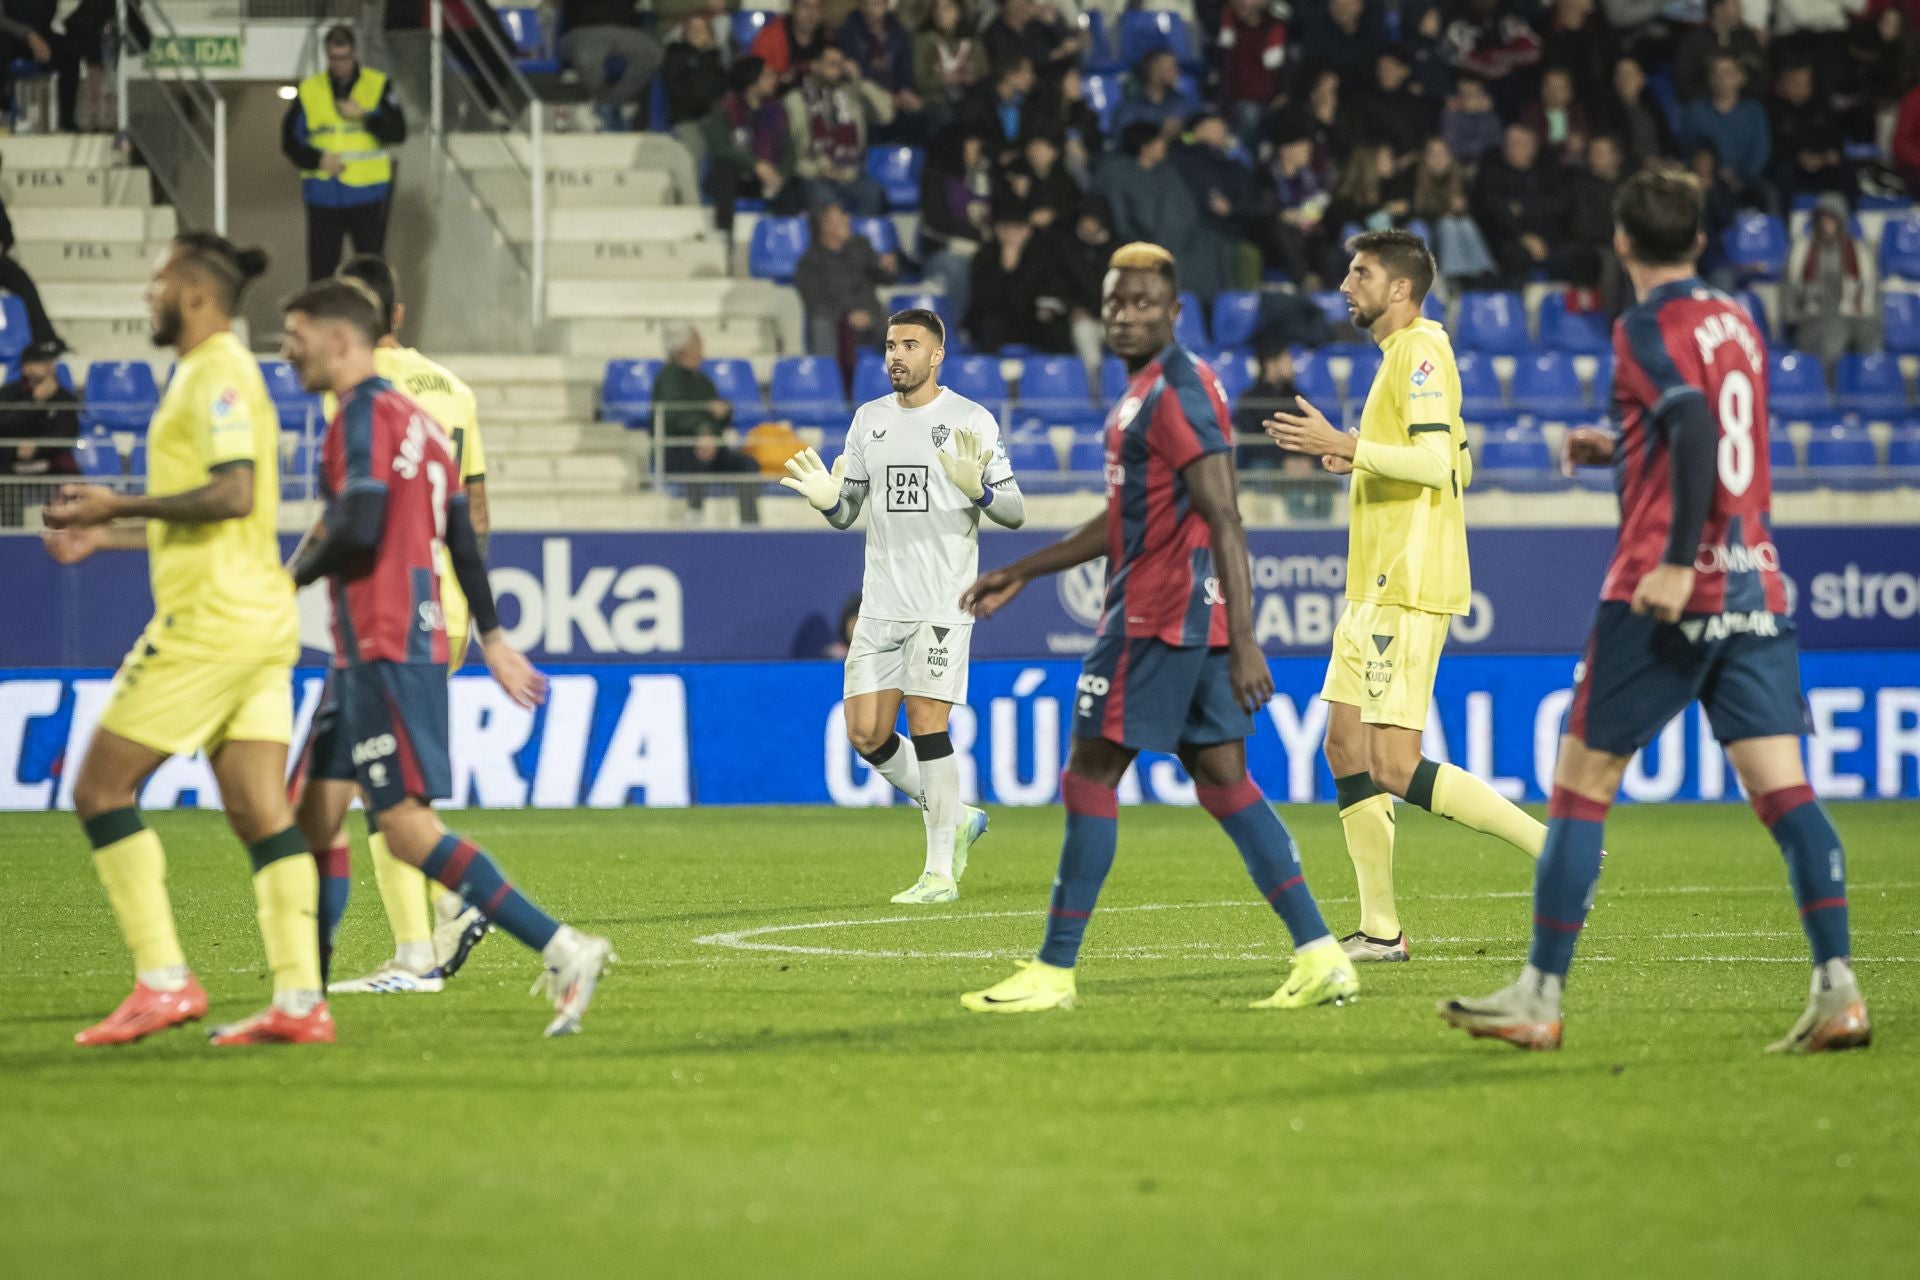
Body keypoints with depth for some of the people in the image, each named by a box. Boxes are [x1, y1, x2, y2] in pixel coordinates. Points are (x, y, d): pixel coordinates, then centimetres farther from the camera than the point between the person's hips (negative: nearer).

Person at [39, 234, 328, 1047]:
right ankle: (299, 1001, -2)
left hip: (210, 618, -10)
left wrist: (121, 505, -14)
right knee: (263, 816, 4)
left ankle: (163, 981, -7)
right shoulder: (218, 374, 20)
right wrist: (107, 537, 25)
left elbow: (232, 494, -22)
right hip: (259, 622, 10)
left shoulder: (217, 375, -11)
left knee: (101, 790, -3)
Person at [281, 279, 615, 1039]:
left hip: (387, 653, -10)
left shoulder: (365, 414, -11)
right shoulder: (415, 419, 18)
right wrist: (491, 637, 26)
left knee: (409, 827, -13)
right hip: (363, 657, 10)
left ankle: (561, 950, -16)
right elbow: (462, 537, 22)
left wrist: (297, 573, -4)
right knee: (315, 816, 9)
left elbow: (358, 528, -22)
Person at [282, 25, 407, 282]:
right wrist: (317, 159, -10)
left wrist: (364, 116, -20)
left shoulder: (379, 85, 2)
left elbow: (397, 133, -7)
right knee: (321, 266, -1)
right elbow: (290, 140, 7)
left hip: (368, 191, -1)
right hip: (324, 196, 1)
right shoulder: (309, 90, 5)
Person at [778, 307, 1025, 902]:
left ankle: (941, 871, -2)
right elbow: (847, 514, 17)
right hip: (881, 602, 5)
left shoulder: (971, 421, -3)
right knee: (866, 731, 1)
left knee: (926, 722, -10)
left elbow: (1015, 512, -2)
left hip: (943, 602, -5)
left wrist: (977, 490, -22)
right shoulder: (869, 420, 12)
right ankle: (953, 818, 22)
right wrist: (826, 499, -6)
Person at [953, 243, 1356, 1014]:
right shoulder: (1146, 391, 18)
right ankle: (1320, 957, 2)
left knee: (1089, 777, -3)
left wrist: (1244, 643, -27)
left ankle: (1053, 973, 1)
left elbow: (1224, 522, -21)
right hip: (1193, 617, 10)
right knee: (1224, 782, 7)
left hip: (1159, 616, -10)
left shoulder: (1177, 393, -14)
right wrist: (1024, 573, 31)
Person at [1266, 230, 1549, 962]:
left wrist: (1344, 445, -22)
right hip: (1378, 586, 11)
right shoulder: (1405, 354, 19)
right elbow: (1461, 467, 24)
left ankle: (1554, 845, -10)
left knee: (1394, 770, -14)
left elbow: (1437, 463, -23)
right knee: (1345, 749, 8)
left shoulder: (1419, 352, -12)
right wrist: (1359, 459, 16)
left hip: (1408, 590, -11)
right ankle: (1381, 930, 9)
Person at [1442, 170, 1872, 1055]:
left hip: (1672, 592, -6)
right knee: (1783, 789, -1)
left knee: (1580, 781, 2)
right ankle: (1837, 989, -14)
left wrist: (1678, 561, -26)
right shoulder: (1736, 321, 15)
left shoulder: (1648, 328, -7)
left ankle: (1539, 997, 4)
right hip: (1755, 584, 7)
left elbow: (1697, 425, -23)